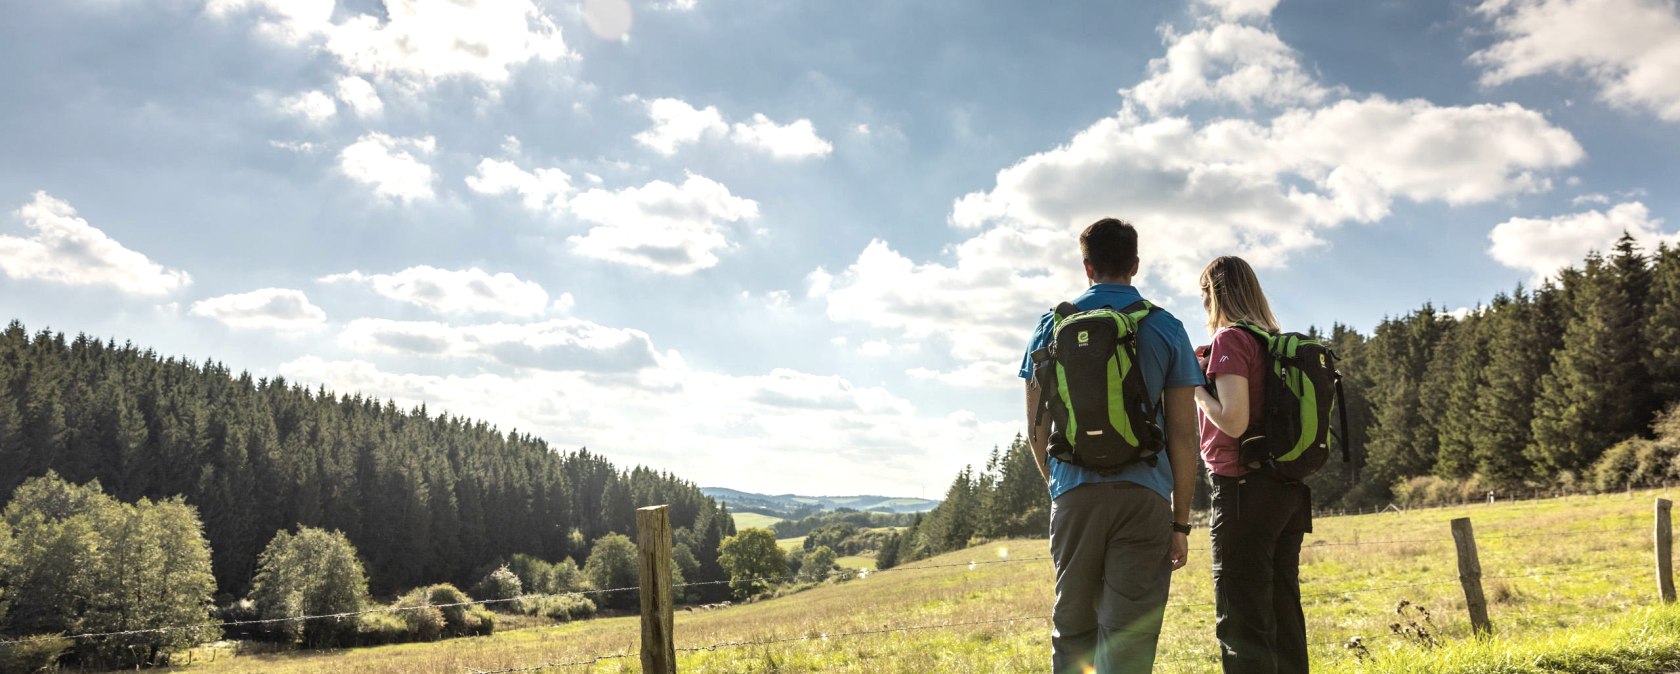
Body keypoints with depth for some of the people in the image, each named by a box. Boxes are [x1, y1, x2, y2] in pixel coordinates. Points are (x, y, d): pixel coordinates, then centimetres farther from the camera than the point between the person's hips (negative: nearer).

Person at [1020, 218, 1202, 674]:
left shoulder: (1053, 326, 7)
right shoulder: (1165, 328, 4)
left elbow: (1037, 427, 9)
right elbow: (1183, 433, 1)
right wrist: (1181, 521, 6)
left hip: (1074, 494, 2)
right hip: (1143, 494, -1)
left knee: (1072, 631, 14)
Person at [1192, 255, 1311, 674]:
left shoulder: (1231, 338, -9)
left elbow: (1234, 421, -19)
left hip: (1246, 488, -8)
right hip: (1289, 490, 8)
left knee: (1243, 625, -5)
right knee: (1284, 618, 12)